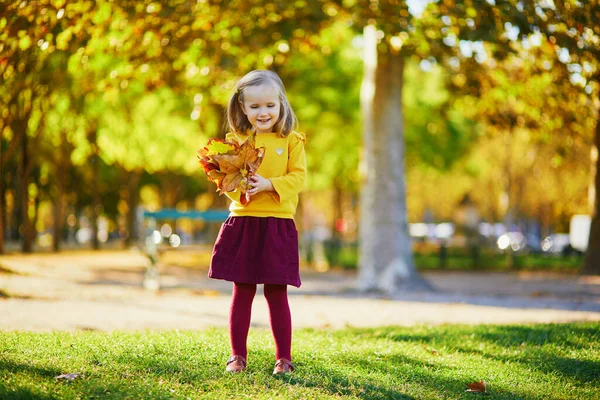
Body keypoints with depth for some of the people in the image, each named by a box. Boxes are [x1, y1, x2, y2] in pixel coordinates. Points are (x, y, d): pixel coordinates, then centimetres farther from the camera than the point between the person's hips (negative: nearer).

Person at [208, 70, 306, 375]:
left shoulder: (291, 141, 2)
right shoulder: (235, 140, 6)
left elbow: (298, 177, -4)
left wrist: (269, 184, -18)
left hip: (278, 225, -2)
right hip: (241, 223, 2)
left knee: (276, 293, 3)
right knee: (242, 292, 8)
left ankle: (283, 358, 12)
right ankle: (237, 355, 16)